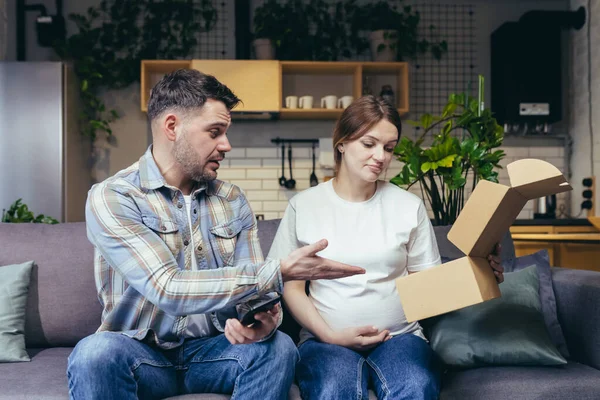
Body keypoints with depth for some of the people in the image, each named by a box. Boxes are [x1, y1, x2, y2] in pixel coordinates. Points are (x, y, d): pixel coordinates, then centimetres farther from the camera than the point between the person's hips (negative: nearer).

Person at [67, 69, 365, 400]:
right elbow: (167, 289, -26)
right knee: (96, 353, -35)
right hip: (141, 353, -3)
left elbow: (252, 284, -2)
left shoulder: (233, 201, 2)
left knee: (277, 347, -26)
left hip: (211, 348, 4)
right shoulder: (111, 198, -14)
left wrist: (265, 318, -27)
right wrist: (279, 271, -27)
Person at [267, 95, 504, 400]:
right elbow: (291, 286, 4)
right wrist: (331, 336, -9)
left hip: (399, 336, 2)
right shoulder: (303, 206, 5)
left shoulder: (409, 206, 9)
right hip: (326, 339, -1)